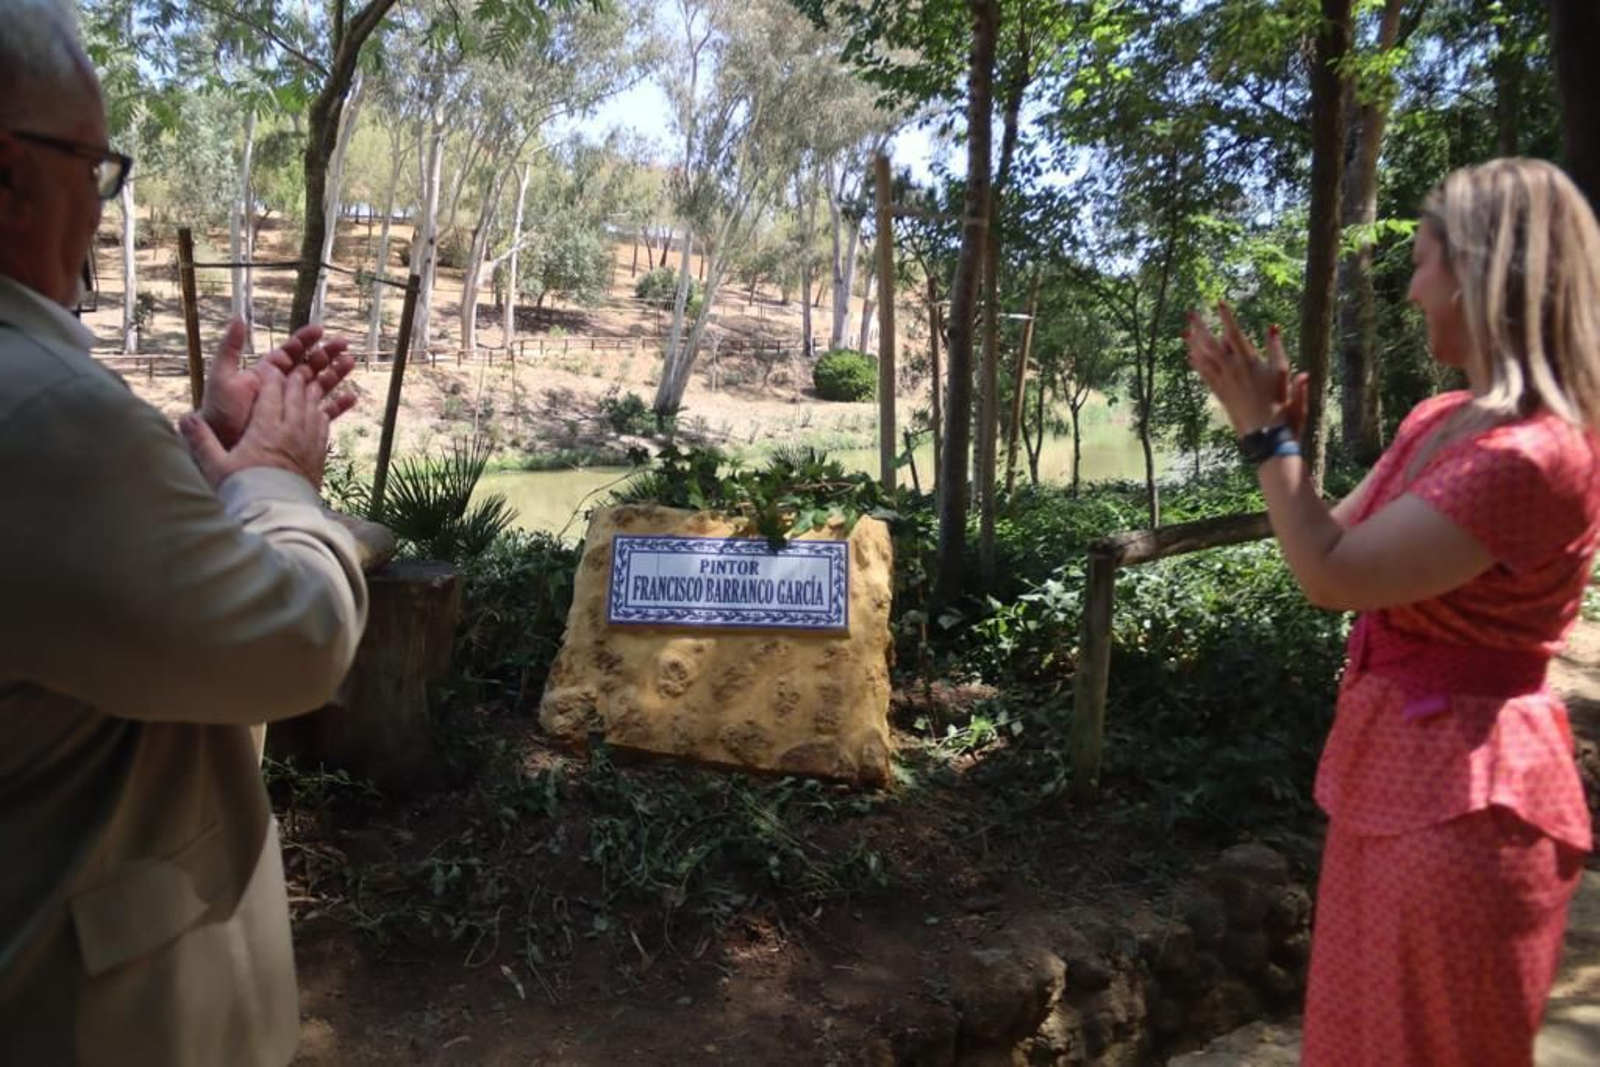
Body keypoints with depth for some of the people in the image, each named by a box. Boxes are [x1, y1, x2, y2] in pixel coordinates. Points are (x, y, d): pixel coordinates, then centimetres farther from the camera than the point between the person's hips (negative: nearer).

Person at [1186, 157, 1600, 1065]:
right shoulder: (1435, 422, 5)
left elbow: (1335, 576, -24)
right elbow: (1340, 544, 11)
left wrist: (1265, 432, -15)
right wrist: (1280, 432, 0)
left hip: (1462, 796, -9)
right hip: (1390, 773, 9)